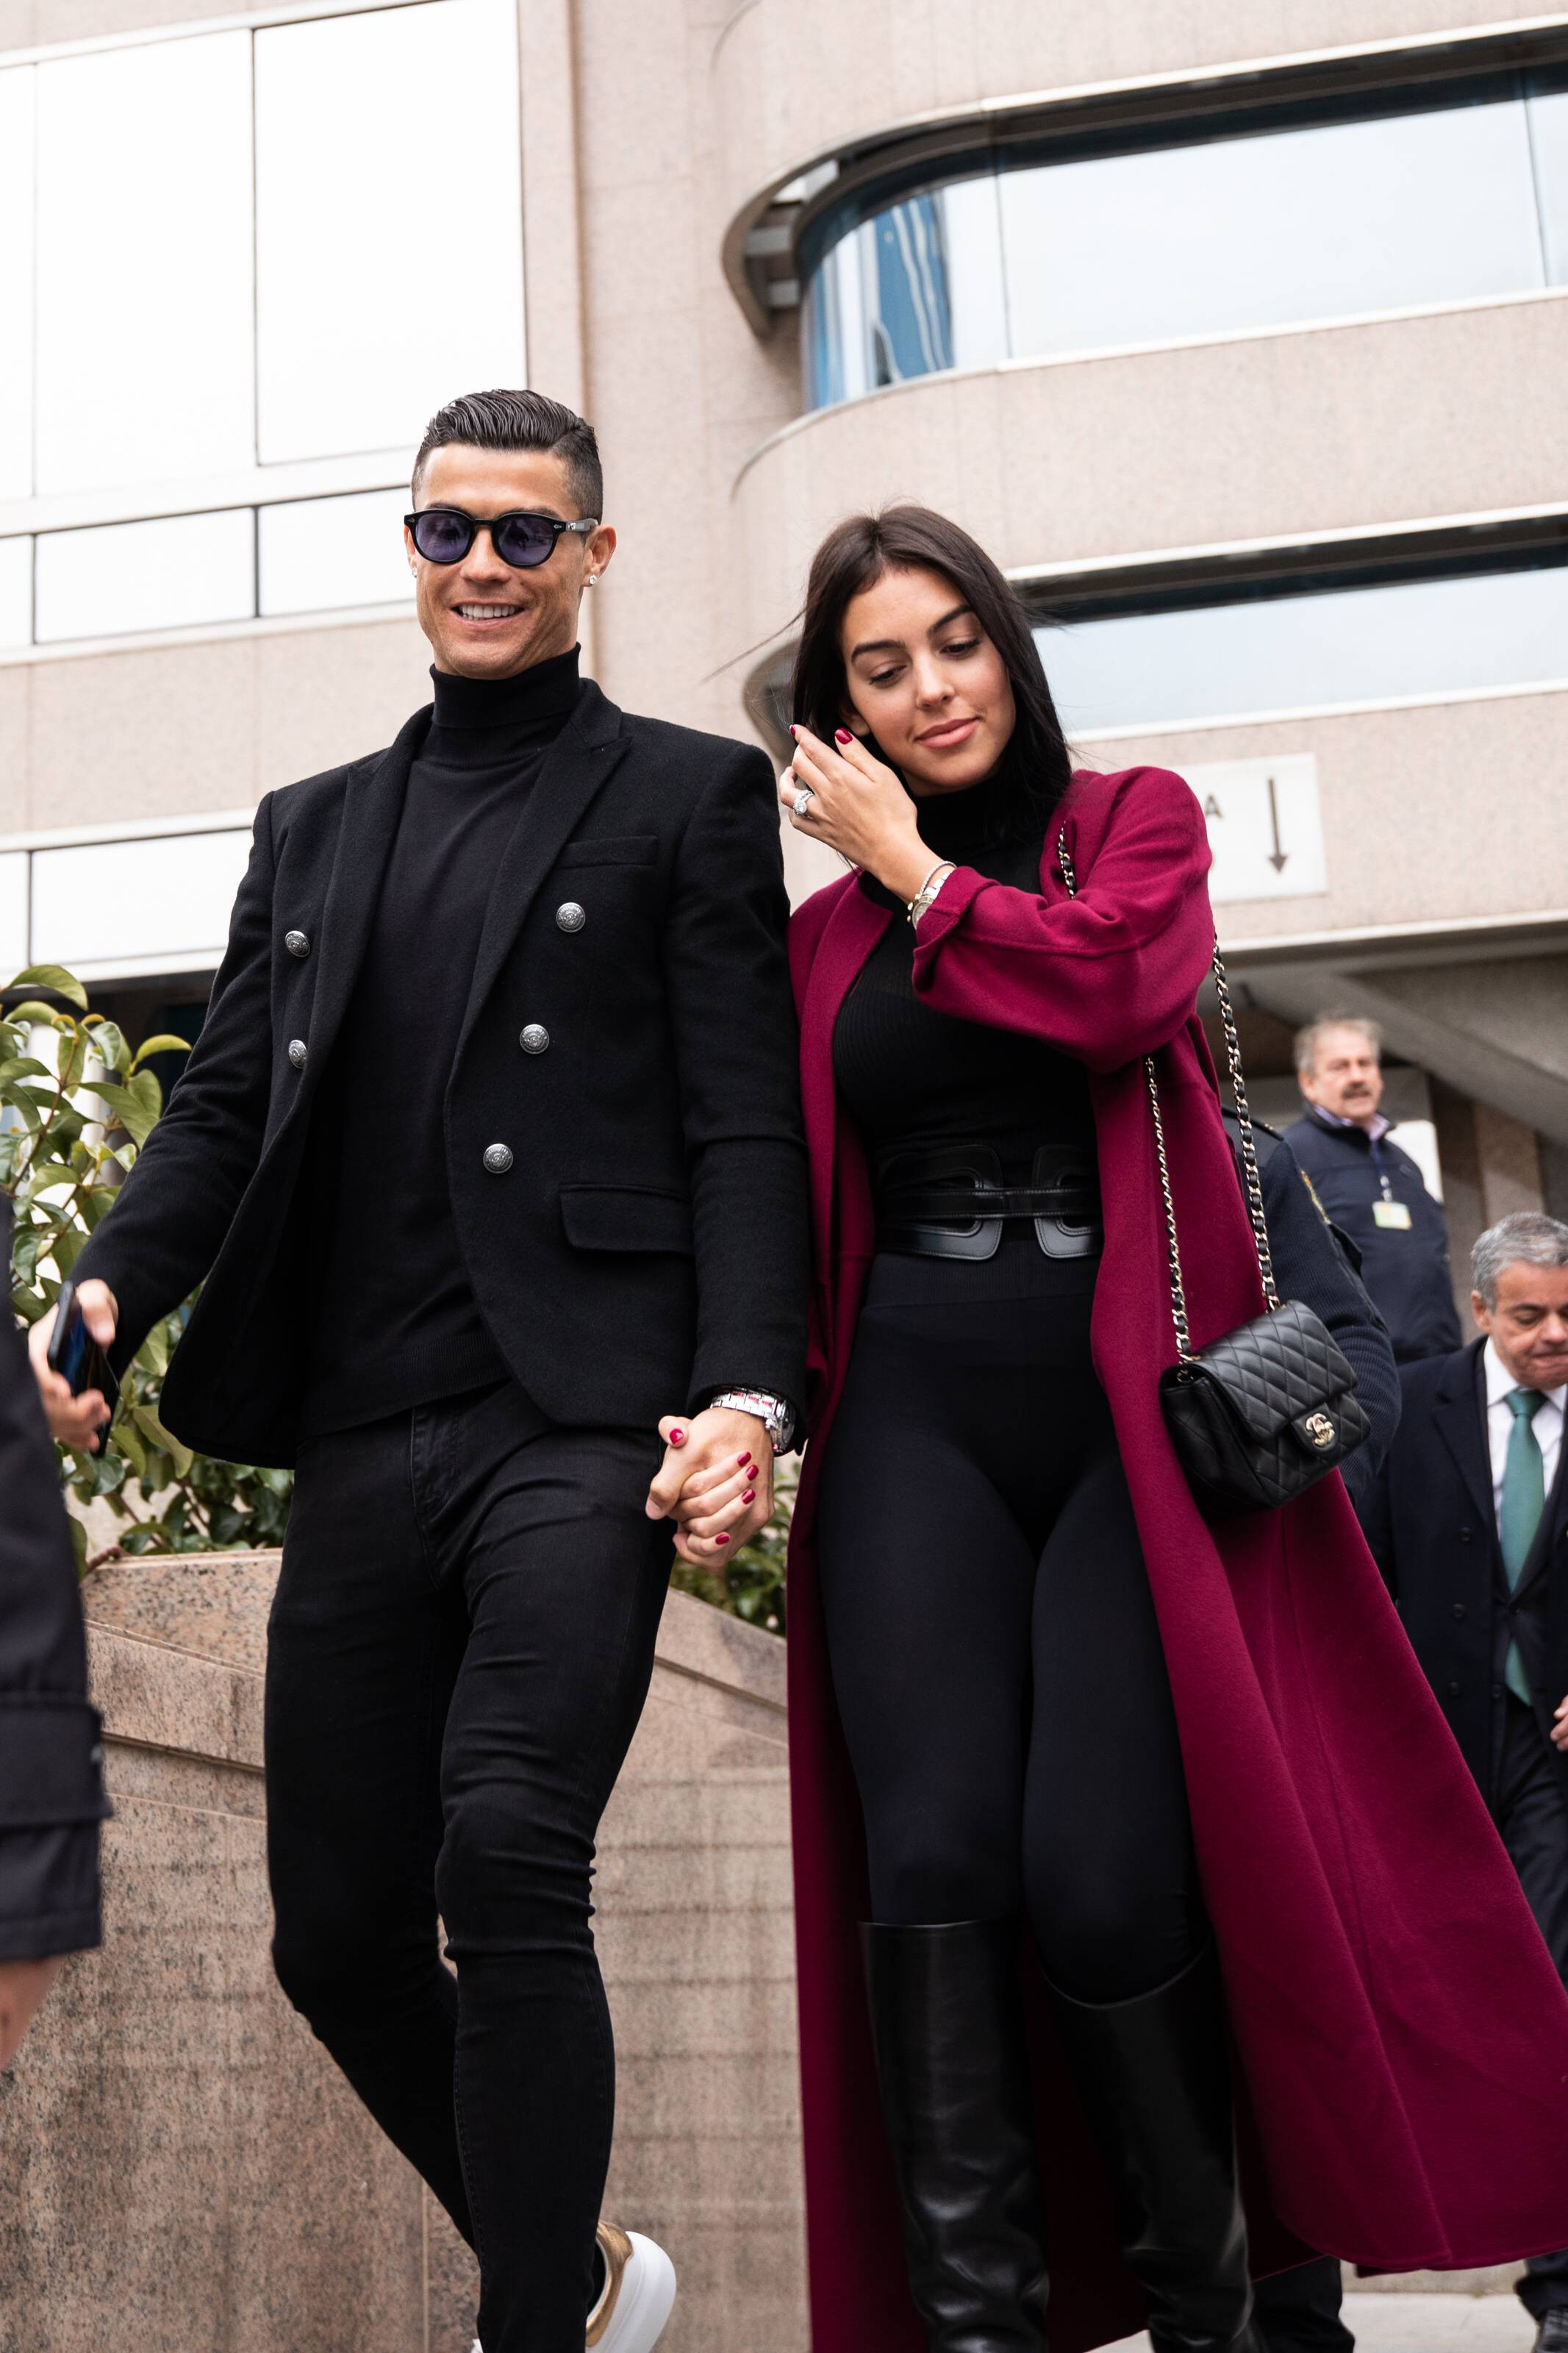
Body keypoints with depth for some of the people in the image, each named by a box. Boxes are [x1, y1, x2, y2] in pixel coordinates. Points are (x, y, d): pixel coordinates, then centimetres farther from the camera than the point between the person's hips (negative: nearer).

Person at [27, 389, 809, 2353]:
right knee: (337, 1933, 9)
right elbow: (224, 1106, 15)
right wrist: (107, 1287, -4)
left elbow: (746, 1131, -1)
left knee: (506, 1864, -19)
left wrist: (747, 1389, -15)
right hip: (361, 1440, 6)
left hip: (577, 1420, -5)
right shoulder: (313, 828, 22)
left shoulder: (687, 797, 8)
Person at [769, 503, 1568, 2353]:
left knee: (1103, 1880, -11)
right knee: (934, 1865, -13)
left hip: (1131, 1410, -2)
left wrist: (911, 861, 1)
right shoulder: (828, 936, 16)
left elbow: (1110, 984, -11)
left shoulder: (1134, 818, 11)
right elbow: (791, 1204, 14)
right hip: (917, 1420, 2)